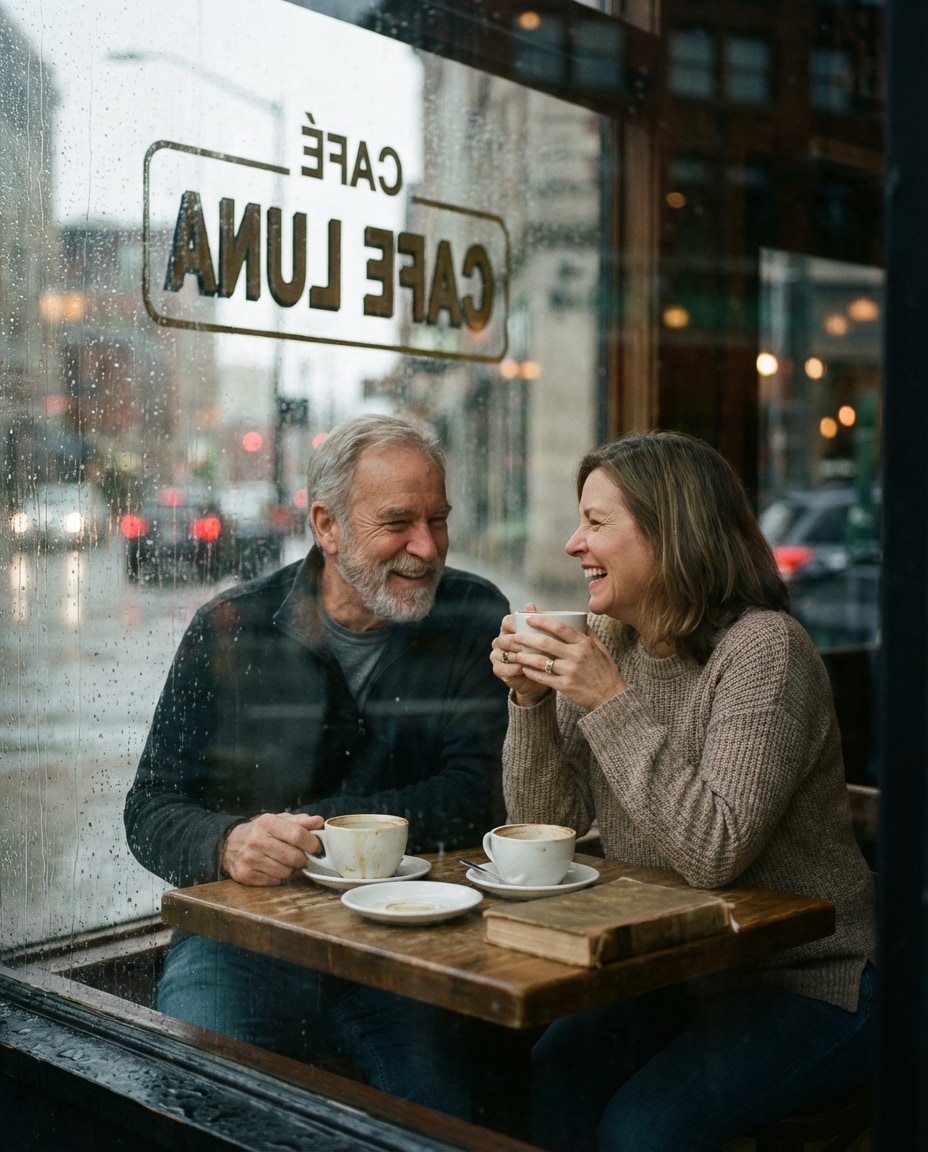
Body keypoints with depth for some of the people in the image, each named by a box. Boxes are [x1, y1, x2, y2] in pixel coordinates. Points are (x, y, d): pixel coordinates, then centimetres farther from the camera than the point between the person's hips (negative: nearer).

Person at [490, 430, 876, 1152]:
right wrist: (531, 699, -13)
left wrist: (614, 704, -29)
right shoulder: (608, 641, 2)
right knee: (548, 1078, -18)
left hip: (808, 985, -6)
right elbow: (549, 823, 1)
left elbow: (715, 854, -29)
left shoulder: (762, 648, -19)